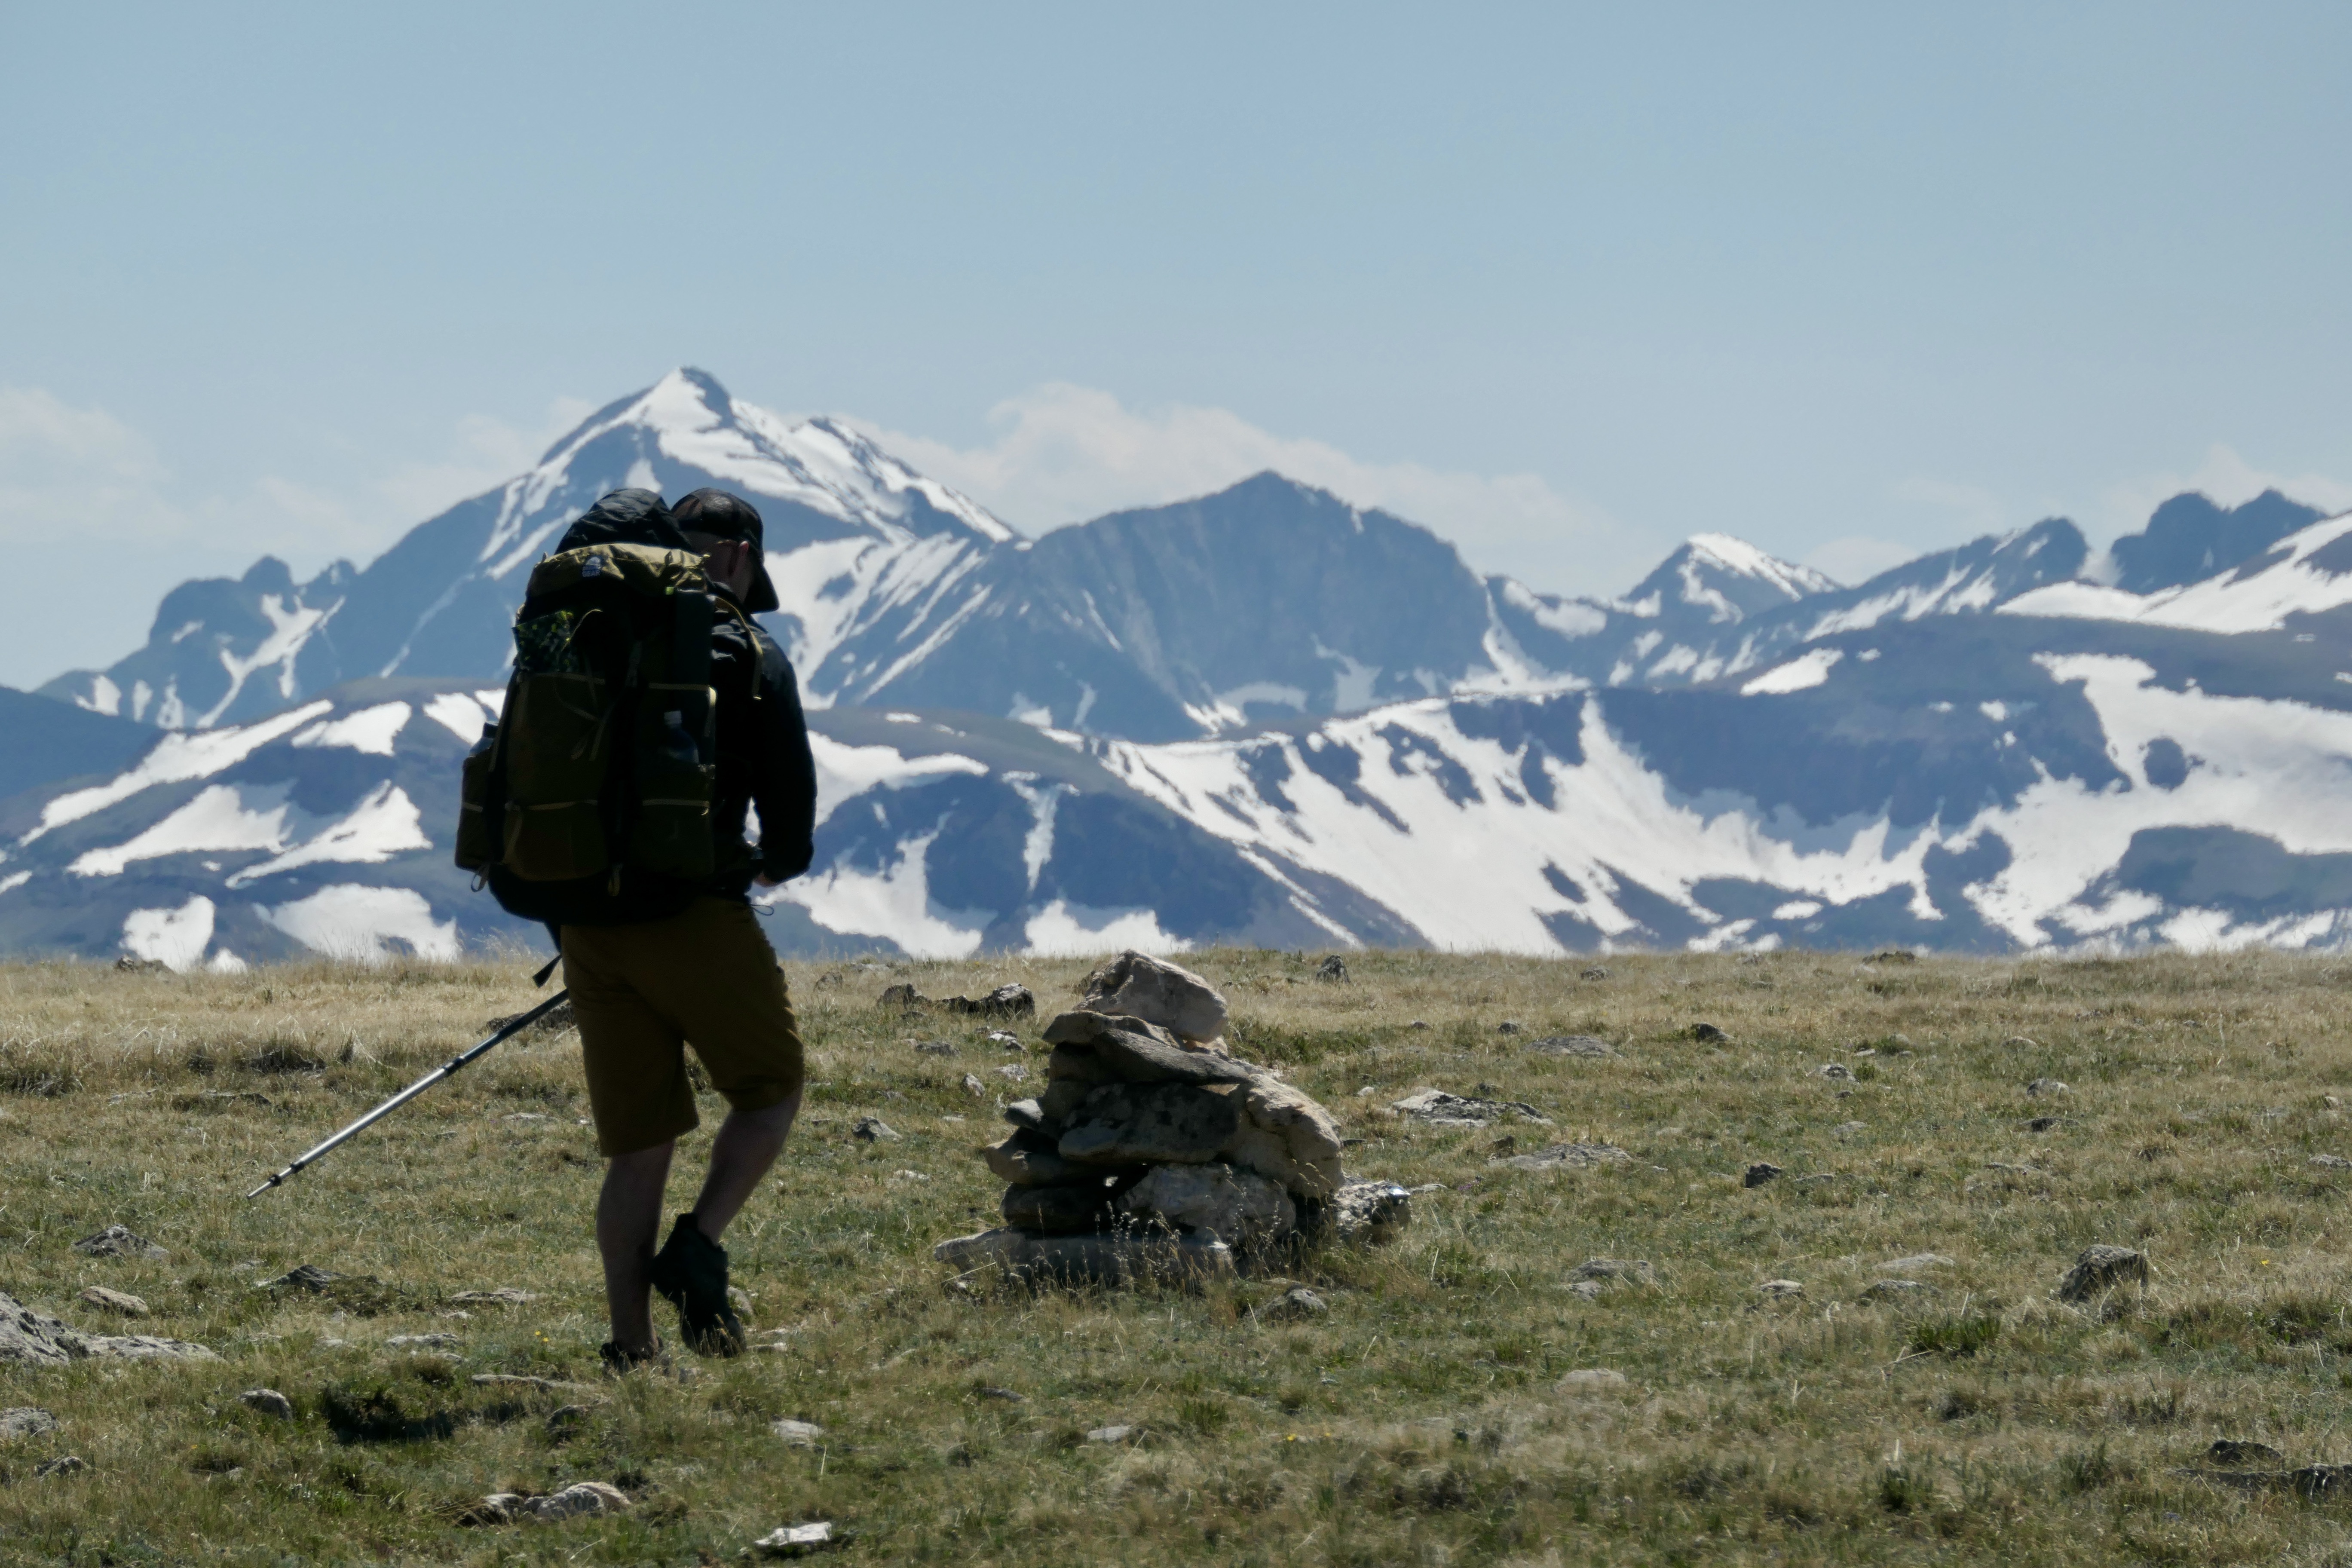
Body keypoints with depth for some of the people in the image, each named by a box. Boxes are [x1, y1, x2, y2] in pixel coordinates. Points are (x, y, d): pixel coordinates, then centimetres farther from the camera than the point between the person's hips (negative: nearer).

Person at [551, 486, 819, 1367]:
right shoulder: (746, 653, -3)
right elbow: (791, 795, -3)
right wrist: (779, 862, 19)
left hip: (589, 922, 5)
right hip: (696, 917, -5)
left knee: (638, 1144, 11)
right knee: (771, 1089, 16)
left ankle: (631, 1347, 6)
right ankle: (696, 1250, -4)